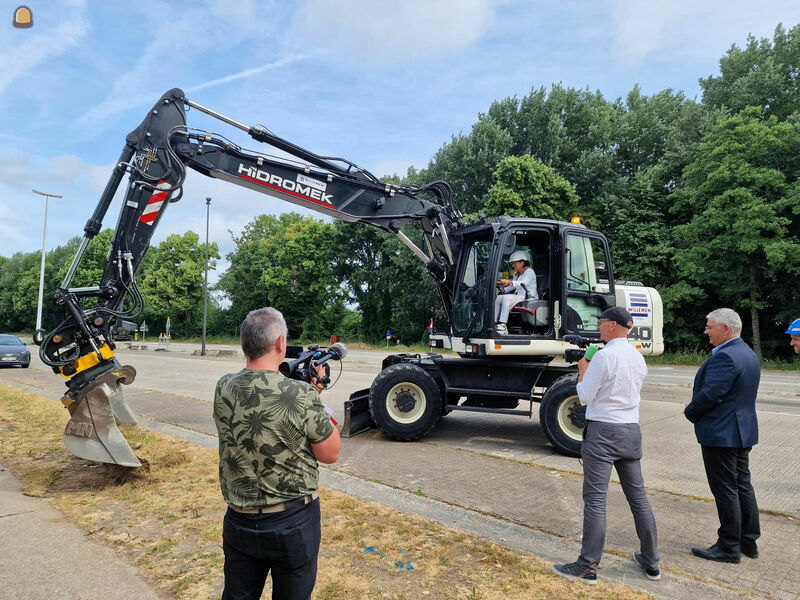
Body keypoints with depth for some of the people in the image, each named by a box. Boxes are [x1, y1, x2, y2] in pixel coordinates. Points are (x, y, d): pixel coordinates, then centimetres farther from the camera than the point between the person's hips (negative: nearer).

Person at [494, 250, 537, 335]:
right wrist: (503, 289, 4)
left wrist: (509, 282, -40)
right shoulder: (516, 273, 16)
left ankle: (503, 326, -36)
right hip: (519, 297, 8)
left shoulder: (529, 272, -10)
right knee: (497, 298, -10)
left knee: (506, 298, -30)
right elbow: (513, 286, 24)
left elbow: (523, 284, -28)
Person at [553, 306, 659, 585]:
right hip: (631, 431, 8)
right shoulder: (638, 357, 8)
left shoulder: (604, 356, -16)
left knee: (595, 499, -3)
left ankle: (587, 567, 3)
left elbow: (584, 396, -11)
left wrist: (582, 369, 4)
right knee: (638, 497, 16)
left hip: (603, 431, -8)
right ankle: (650, 561, 27)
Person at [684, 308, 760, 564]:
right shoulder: (749, 354, 11)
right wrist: (695, 407, 8)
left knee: (726, 490, 0)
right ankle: (748, 541, 28)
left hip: (721, 434, -10)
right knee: (743, 486, 17)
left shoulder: (725, 357, -22)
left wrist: (690, 412, -7)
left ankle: (729, 547, 11)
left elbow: (710, 394, -26)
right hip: (743, 431, 10)